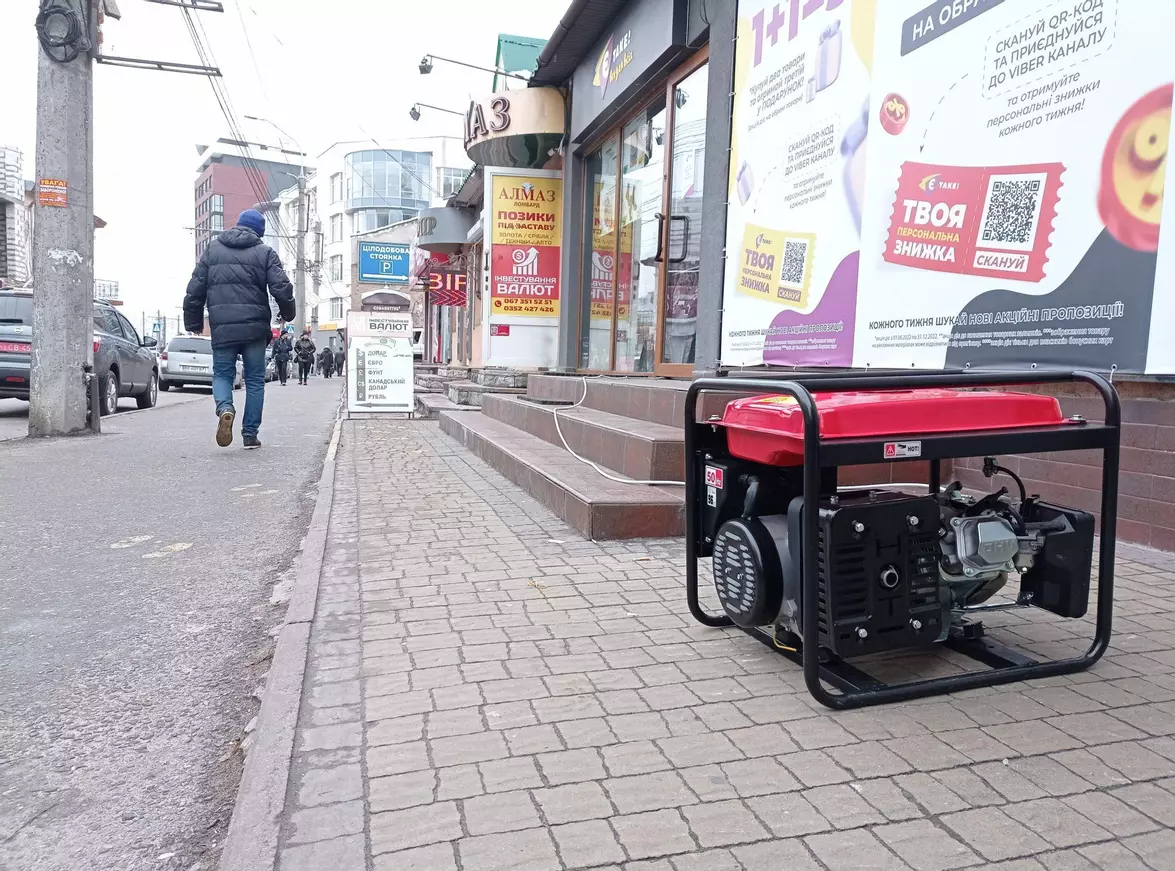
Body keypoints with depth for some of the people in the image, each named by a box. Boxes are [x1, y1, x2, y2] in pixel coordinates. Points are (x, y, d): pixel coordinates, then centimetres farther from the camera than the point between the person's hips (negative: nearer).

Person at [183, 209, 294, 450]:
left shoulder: (212, 248, 11)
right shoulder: (265, 252, 3)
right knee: (255, 379, 8)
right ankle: (250, 434, 8)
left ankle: (224, 408, -18)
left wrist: (193, 322, 18)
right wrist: (288, 313, 13)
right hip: (255, 326, -1)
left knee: (222, 374, 13)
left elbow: (195, 288, 9)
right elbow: (281, 288, -5)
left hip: (222, 327, 1)